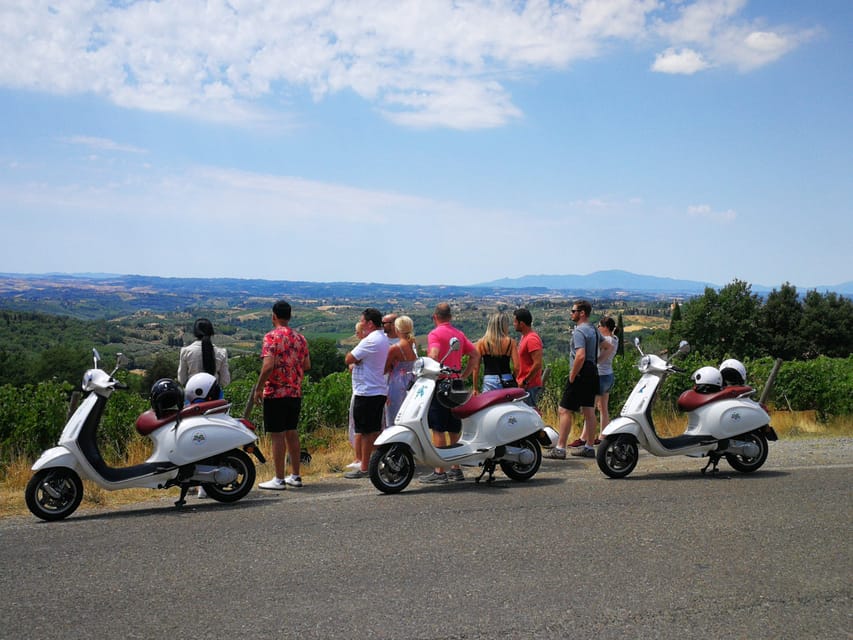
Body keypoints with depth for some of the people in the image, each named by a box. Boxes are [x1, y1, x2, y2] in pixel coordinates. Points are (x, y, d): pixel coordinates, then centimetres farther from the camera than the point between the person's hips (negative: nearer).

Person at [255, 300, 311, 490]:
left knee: (277, 435, -1)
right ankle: (295, 476, 19)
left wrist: (258, 388, -12)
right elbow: (307, 365, 12)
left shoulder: (272, 337, -12)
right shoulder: (300, 338, 8)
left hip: (275, 394, -6)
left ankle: (279, 479, 3)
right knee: (292, 433, 14)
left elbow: (268, 366, -21)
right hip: (295, 393, 6)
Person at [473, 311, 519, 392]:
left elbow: (476, 368, 2)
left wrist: (475, 388, 9)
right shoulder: (510, 342, -1)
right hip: (507, 381, 0)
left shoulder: (481, 342, 2)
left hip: (489, 381, 0)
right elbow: (516, 367, -6)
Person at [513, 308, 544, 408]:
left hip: (530, 386, -10)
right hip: (523, 385, 10)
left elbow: (537, 364, -24)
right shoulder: (524, 337, 15)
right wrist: (520, 380, 17)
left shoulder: (531, 339, -17)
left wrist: (525, 382, -18)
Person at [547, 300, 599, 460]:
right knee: (589, 411, 11)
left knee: (564, 410, -6)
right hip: (592, 373, 10)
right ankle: (588, 447, 16)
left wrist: (572, 376, -19)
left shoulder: (579, 331, -15)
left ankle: (560, 448, -6)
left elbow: (580, 356, -26)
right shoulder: (593, 330, 14)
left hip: (580, 374, -9)